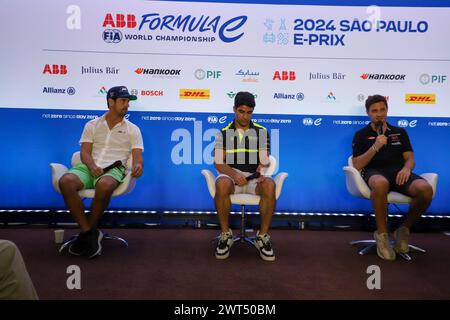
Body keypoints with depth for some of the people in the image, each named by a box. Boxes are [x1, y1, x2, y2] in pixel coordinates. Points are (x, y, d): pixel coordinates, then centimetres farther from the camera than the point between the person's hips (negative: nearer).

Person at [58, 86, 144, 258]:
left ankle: (87, 232, -14)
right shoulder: (92, 125, 16)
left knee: (105, 185, -38)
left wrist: (137, 165, -22)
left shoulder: (133, 129, 13)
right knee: (66, 181, -31)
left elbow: (138, 156, 3)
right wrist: (92, 166, -16)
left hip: (114, 169, -2)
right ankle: (89, 232, -21)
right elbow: (85, 151, 7)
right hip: (89, 167, 2)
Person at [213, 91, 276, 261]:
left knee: (269, 185, -34)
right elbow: (218, 163, 1)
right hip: (231, 174, 0)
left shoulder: (261, 132, 11)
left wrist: (261, 173, -20)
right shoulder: (224, 133, 10)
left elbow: (264, 161, 4)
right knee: (221, 185, -36)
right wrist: (234, 174, -18)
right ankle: (225, 234, -16)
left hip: (254, 176, 1)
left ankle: (263, 235, -17)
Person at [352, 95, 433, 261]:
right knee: (381, 183, -43)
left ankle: (404, 229, -4)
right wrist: (375, 147, -10)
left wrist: (406, 168, -9)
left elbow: (410, 158, 15)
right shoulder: (361, 135, 14)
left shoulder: (400, 132, 23)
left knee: (426, 190, -31)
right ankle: (382, 234, -22)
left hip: (399, 172, 4)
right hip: (374, 172, -3)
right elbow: (357, 165, 3)